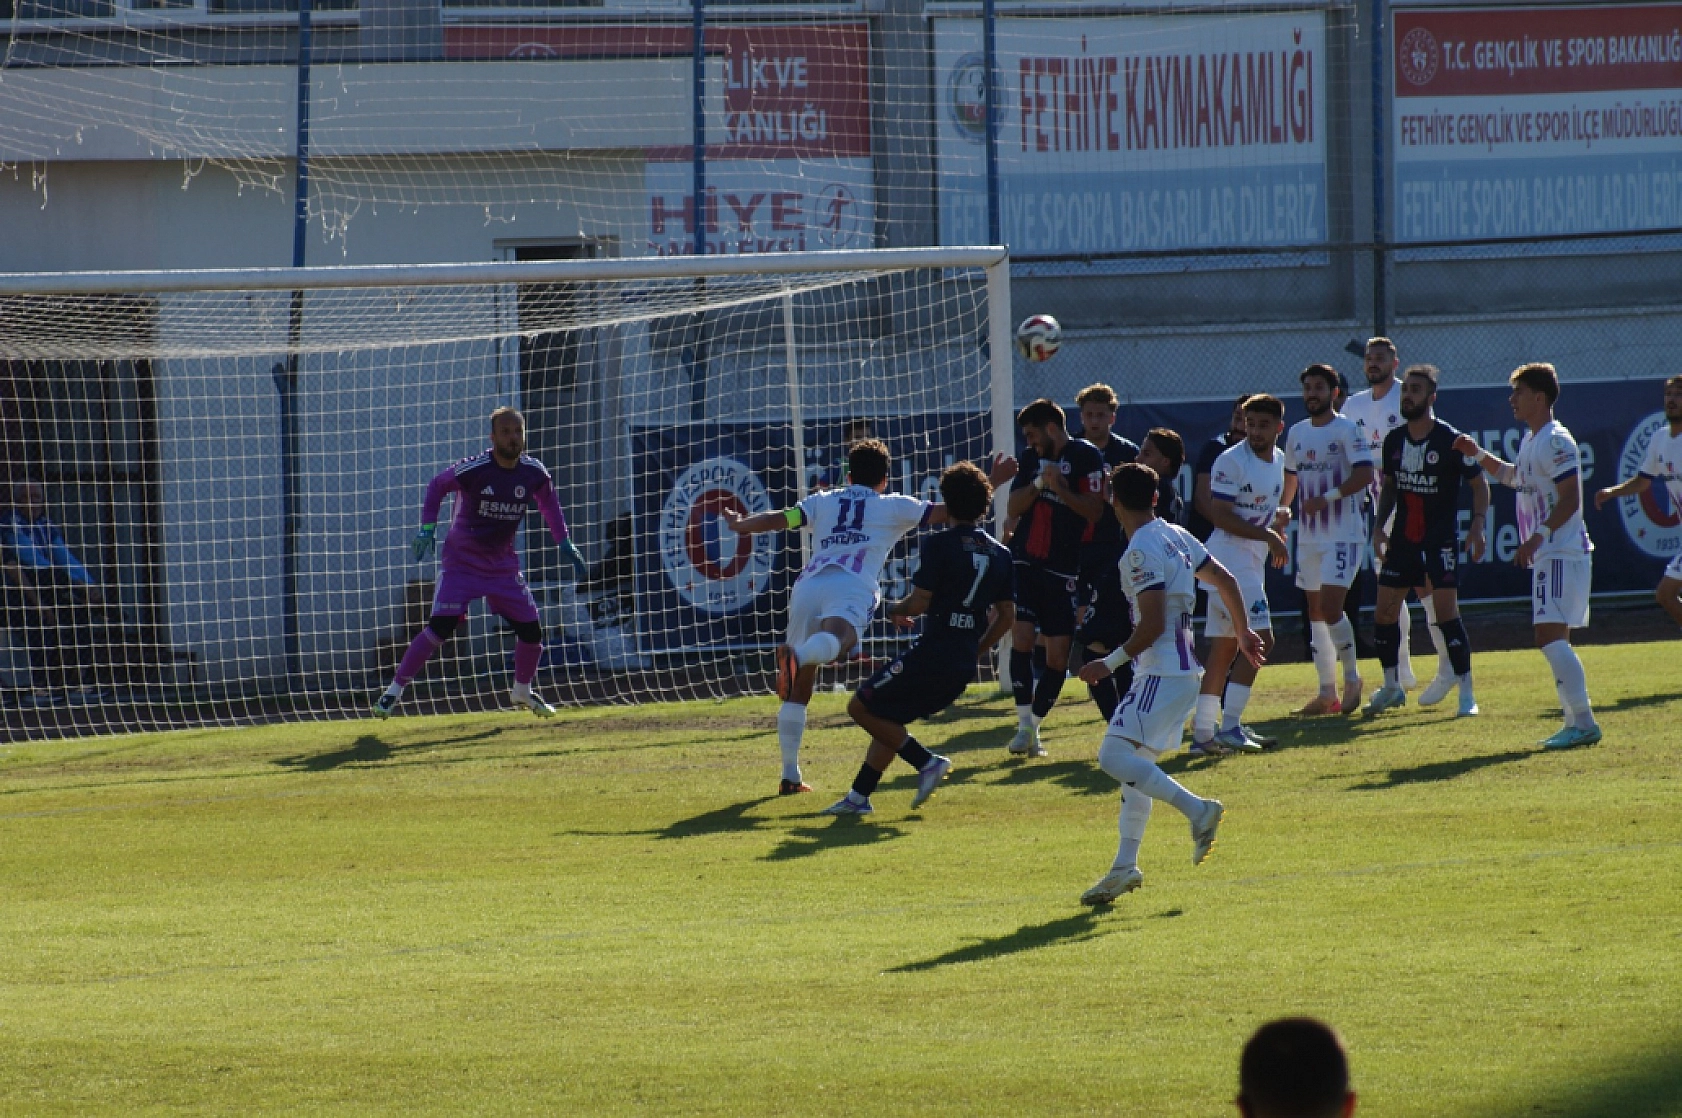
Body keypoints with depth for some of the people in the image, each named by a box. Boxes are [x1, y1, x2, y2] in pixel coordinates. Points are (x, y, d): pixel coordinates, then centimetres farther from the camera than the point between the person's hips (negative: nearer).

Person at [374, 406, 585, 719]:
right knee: (441, 626, -18)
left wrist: (565, 544, 8)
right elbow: (437, 486, -3)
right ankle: (395, 689, -8)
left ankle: (523, 691, 27)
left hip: (503, 564, 4)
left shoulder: (534, 473, -7)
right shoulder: (472, 470, -20)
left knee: (531, 630, 1)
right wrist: (428, 527, -12)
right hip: (461, 561, -4)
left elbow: (548, 504, 13)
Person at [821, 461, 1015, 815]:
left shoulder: (940, 545, -9)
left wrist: (895, 609, 10)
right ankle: (859, 796, 17)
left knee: (862, 707, 2)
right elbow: (1007, 616, 13)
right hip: (964, 668, 8)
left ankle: (926, 762, -5)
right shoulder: (1000, 554, 11)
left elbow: (919, 602, -13)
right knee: (887, 719, 21)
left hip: (932, 653, -8)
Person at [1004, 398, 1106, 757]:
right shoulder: (1032, 459, 12)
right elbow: (1013, 508, 6)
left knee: (1059, 653, -2)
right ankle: (1025, 725, -3)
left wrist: (1061, 489, -19)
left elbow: (1094, 511, -10)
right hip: (1025, 562, 3)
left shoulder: (1086, 457, -4)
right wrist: (1038, 483, -9)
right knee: (1022, 638, -10)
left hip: (1063, 569, -3)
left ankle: (1036, 725, 10)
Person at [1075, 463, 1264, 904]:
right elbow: (1224, 579, 21)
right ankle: (1125, 866, 13)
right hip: (1183, 668, 10)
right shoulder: (1176, 536, 12)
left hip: (1162, 672, -10)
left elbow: (1152, 626, -21)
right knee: (1135, 765, 13)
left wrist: (1110, 664, -11)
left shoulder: (1141, 552, -16)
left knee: (1114, 756, -17)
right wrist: (1242, 631, 36)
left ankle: (1197, 809, -22)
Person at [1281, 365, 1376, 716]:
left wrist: (1327, 498, -23)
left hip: (1343, 534, -7)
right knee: (1316, 611, 8)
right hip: (1308, 536, 7)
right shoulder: (1297, 433, 13)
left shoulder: (1346, 430, -8)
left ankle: (1352, 677, 3)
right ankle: (1327, 693, 13)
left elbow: (1365, 474, -18)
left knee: (1331, 607, -15)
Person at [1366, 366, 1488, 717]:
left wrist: (1478, 524, -17)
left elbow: (1479, 484, -5)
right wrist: (1379, 526, 4)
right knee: (1384, 612, 4)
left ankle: (1467, 694, -7)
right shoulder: (1393, 441, 5)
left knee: (1446, 612, -13)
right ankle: (1392, 687, 21)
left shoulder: (1451, 440, -11)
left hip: (1440, 540, -6)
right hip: (1401, 539, 6)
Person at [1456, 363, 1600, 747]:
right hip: (1548, 556, 11)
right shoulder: (1530, 441, 16)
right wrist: (1478, 454, 24)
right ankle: (1575, 723, 15)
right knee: (1554, 642, 12)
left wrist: (1537, 538, -28)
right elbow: (1513, 476, 37)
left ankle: (1584, 722, -18)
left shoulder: (1555, 442, -14)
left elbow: (1570, 500, -22)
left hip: (1562, 553, -11)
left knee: (1550, 637, -17)